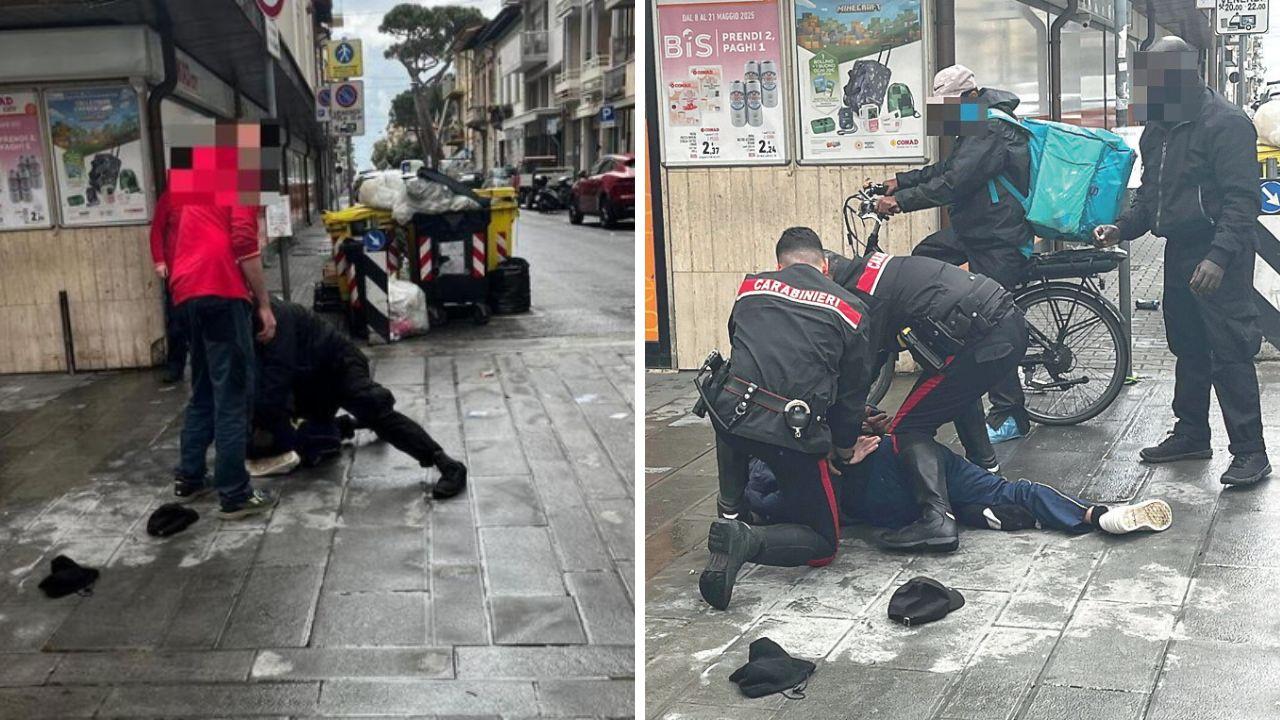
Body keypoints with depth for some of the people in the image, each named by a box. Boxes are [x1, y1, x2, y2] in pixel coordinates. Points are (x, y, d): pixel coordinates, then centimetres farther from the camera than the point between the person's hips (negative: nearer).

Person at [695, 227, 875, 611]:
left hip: (728, 411, 3)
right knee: (823, 542, 14)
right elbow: (854, 390, 14)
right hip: (794, 432, -3)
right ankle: (746, 541, -14)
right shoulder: (849, 309, 11)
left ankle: (729, 515, 33)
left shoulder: (751, 287, 17)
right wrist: (843, 446, 33)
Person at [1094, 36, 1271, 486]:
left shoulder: (1226, 123, -14)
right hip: (1179, 251, 9)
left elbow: (1242, 200, -20)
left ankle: (1250, 452, -2)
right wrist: (1122, 228, 4)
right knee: (1188, 348, 16)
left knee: (1229, 354, -9)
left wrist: (1219, 256, -30)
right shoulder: (1158, 127, 13)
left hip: (1220, 259, -9)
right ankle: (1191, 435, 28)